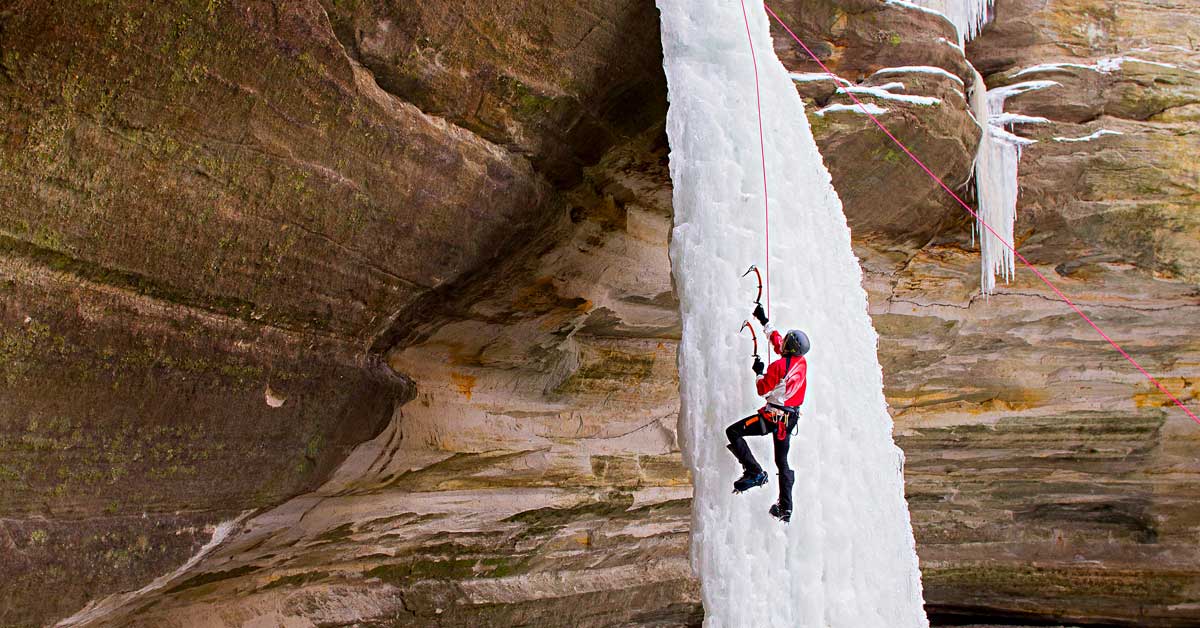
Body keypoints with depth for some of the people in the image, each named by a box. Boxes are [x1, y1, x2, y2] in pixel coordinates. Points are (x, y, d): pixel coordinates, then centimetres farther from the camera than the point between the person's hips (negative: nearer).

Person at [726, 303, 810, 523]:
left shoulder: (779, 365, -17)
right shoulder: (802, 362, 6)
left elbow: (762, 390, -10)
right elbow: (777, 340, 21)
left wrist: (759, 372, 7)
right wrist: (764, 322, 29)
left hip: (774, 416, -8)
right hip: (791, 418, 8)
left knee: (733, 431, -6)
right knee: (782, 461, 16)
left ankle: (754, 472, -13)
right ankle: (785, 508, 17)